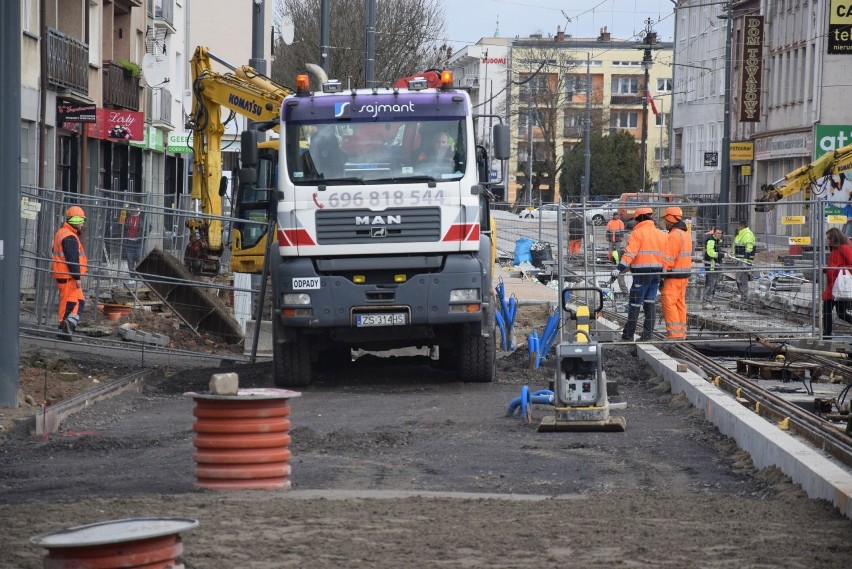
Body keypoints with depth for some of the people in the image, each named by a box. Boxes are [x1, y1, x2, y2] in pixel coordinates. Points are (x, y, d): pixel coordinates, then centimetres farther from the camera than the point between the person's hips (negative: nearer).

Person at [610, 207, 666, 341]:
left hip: (642, 272, -6)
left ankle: (628, 335, 0)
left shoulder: (637, 233, -8)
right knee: (650, 303, 11)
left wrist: (620, 269, -21)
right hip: (657, 273, 6)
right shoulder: (661, 234, 13)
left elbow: (630, 253, -18)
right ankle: (648, 334, 9)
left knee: (634, 304, -1)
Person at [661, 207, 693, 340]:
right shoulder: (686, 232, 15)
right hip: (685, 274, 10)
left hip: (674, 274, -10)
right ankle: (681, 332, 16)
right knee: (680, 303, 14)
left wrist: (662, 273, -15)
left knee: (668, 302, -8)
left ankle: (674, 332, -12)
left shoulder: (674, 235, -17)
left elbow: (668, 258, -20)